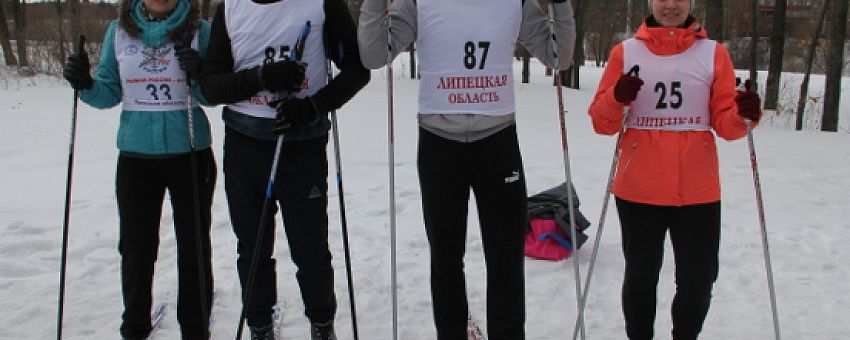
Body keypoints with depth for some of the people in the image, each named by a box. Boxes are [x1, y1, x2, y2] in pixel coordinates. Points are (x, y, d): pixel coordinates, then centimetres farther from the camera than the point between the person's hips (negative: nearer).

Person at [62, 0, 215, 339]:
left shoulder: (200, 30, -5)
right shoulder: (119, 30, 2)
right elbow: (110, 92, 6)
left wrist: (200, 77, -23)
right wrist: (86, 84, -14)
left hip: (190, 154, -2)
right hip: (135, 156, 2)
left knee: (193, 246, 9)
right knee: (135, 248, 11)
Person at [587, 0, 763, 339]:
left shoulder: (713, 53, 5)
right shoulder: (626, 51, 4)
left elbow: (724, 122, 4)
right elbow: (601, 121, 1)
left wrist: (743, 114, -17)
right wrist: (616, 98, -19)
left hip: (698, 192, 1)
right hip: (638, 189, 0)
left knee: (698, 280, 9)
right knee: (640, 276, 11)